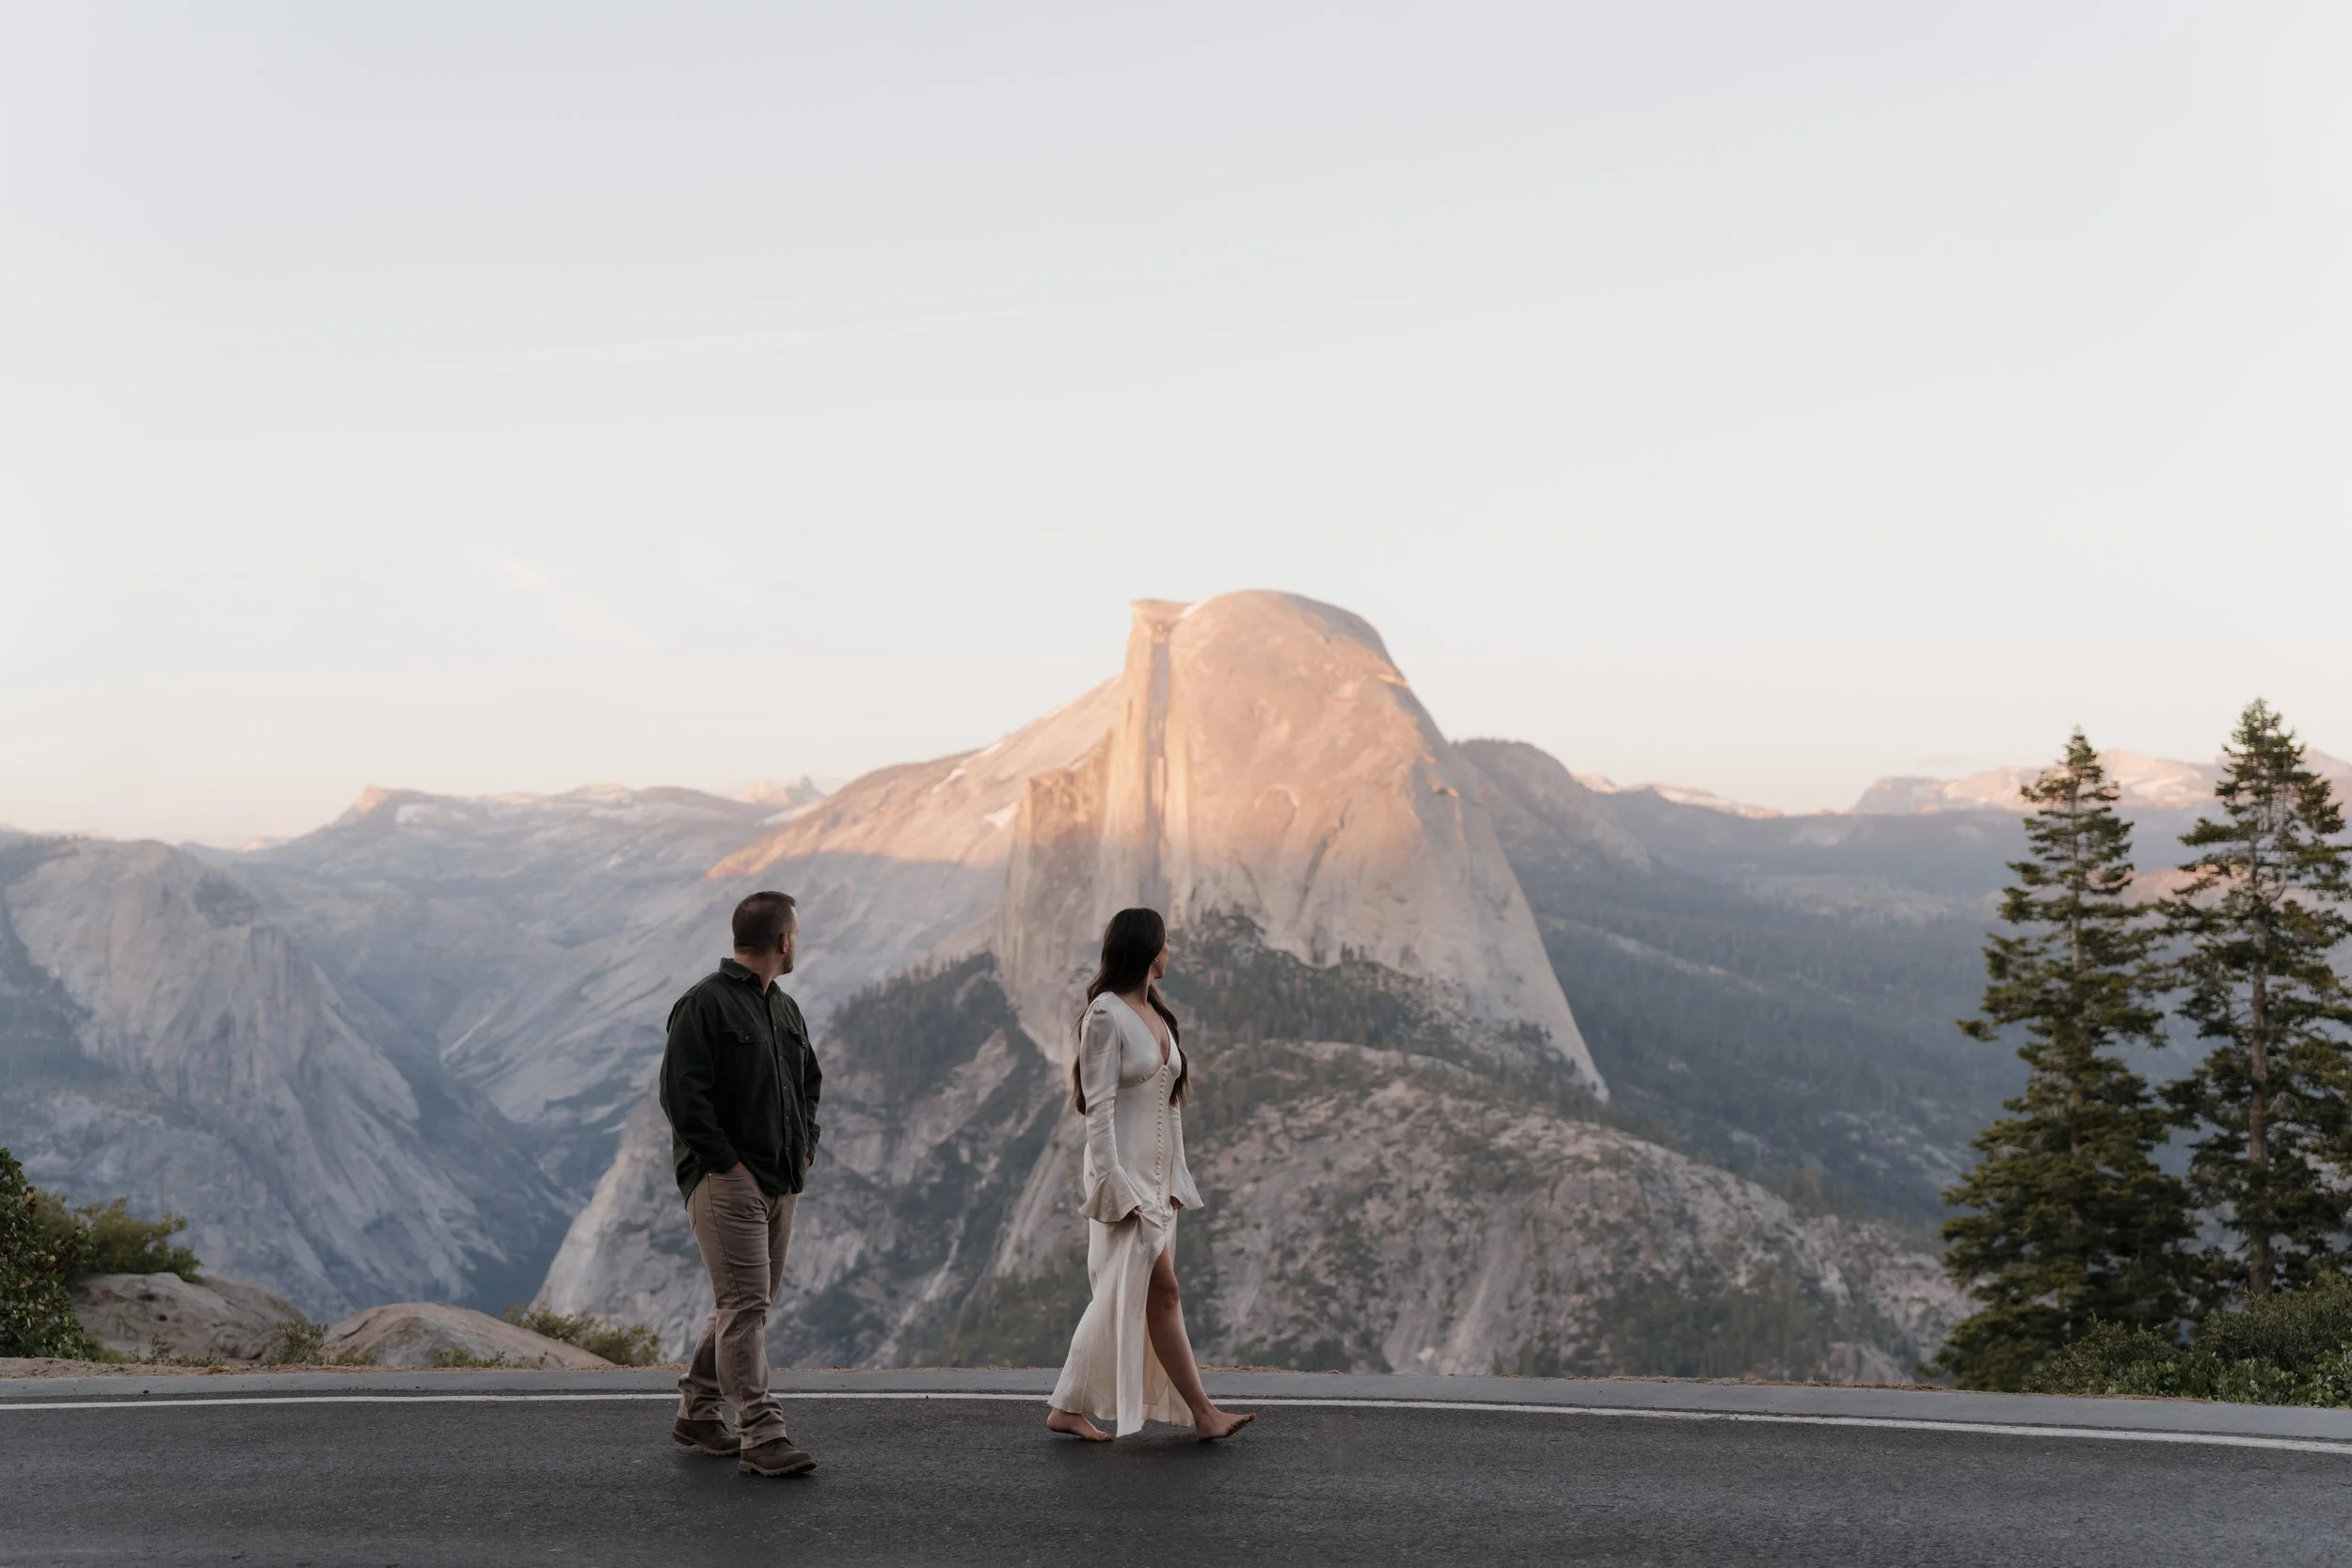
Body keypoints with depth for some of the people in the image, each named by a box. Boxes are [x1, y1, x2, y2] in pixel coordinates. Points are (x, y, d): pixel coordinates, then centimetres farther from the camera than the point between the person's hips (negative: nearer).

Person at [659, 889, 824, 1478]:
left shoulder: (785, 1009, 16)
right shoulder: (705, 1003, -10)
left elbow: (809, 1082, 28)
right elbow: (682, 1094, -16)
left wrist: (805, 1147, 14)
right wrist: (727, 1164, -17)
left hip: (780, 1182, 9)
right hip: (725, 1181, -9)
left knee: (746, 1301, 14)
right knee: (745, 1303, -10)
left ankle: (697, 1412, 27)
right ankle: (762, 1435, -9)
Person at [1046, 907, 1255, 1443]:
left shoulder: (1157, 1014, 14)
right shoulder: (1106, 1014, -12)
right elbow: (1099, 1106, -15)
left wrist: (1175, 1177, 14)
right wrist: (1115, 1183, -19)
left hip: (1157, 1173, 9)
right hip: (1124, 1170, -9)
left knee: (1123, 1298, 9)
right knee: (1161, 1289, -6)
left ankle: (1070, 1407, 17)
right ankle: (1202, 1411, -1)